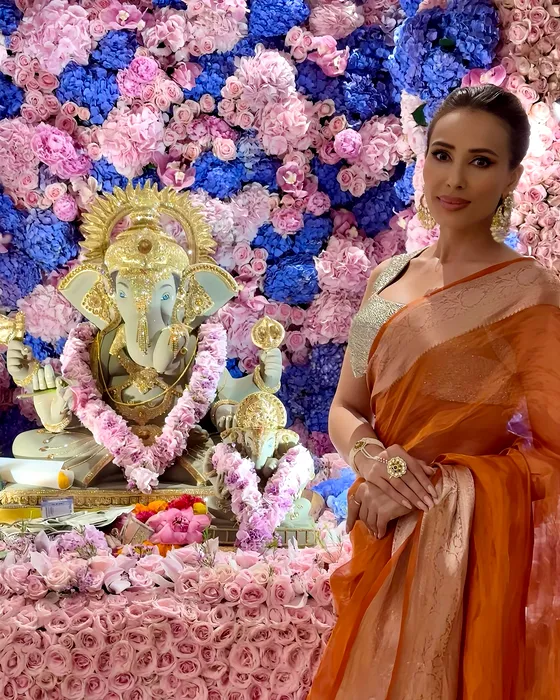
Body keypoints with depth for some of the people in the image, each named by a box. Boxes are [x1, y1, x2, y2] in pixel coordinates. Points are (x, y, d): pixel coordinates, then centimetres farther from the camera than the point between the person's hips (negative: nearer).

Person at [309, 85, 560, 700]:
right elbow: (345, 409, 9)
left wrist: (438, 488, -18)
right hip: (386, 543, 6)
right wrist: (370, 458, -12)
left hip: (470, 549, -5)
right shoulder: (388, 278, 6)